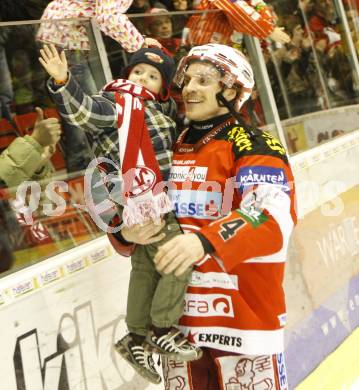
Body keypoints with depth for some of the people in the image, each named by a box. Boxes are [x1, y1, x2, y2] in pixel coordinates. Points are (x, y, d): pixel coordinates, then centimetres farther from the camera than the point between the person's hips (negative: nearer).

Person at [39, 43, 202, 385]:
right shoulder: (117, 104, -8)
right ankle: (161, 330, 3)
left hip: (150, 202, 9)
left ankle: (137, 336, 21)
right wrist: (62, 82, -41)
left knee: (145, 268, 13)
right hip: (144, 201, -9)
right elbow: (83, 110, -27)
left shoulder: (157, 110, 20)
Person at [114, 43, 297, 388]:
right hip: (178, 318, 6)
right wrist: (127, 230, -9)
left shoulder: (255, 146, -8)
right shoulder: (170, 150, 11)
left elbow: (272, 216, -25)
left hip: (244, 320, -5)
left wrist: (204, 242, -41)